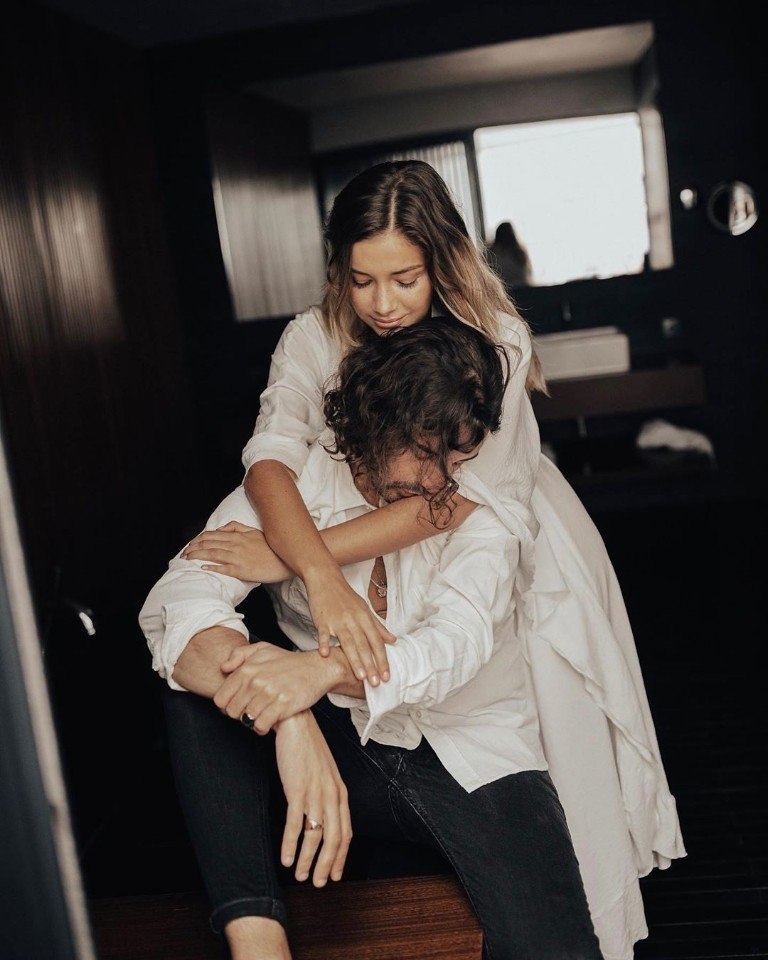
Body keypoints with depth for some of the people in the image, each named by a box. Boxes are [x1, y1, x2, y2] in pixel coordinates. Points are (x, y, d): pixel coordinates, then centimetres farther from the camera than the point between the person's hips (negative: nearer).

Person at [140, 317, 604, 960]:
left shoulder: (481, 498, -8)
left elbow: (455, 641, -25)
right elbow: (175, 604, -23)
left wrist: (323, 669, -46)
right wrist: (292, 719, -41)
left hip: (470, 759, -1)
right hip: (339, 747, 2)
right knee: (195, 665, -25)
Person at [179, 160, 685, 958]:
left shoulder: (494, 340, -26)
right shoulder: (314, 339, -18)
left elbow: (454, 494, -37)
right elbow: (271, 458, -32)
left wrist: (287, 557, -44)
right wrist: (322, 576, -52)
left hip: (515, 549, -1)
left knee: (552, 743, 3)